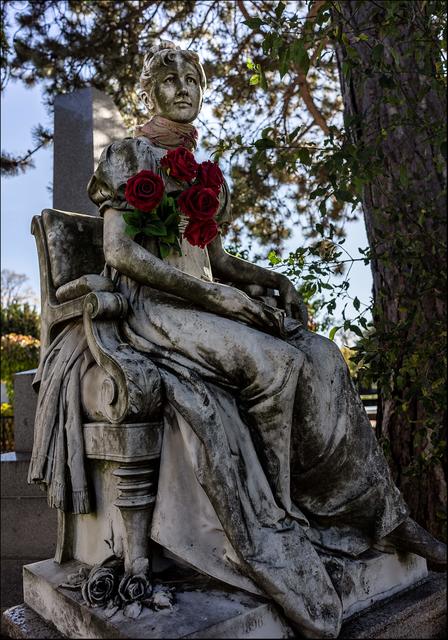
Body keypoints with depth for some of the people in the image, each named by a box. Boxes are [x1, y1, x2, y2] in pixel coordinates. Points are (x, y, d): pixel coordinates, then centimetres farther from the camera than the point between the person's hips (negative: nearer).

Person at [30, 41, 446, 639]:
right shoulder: (127, 155, 3)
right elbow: (119, 252, -11)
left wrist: (276, 278, 2)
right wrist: (211, 293, -20)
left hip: (205, 306, 6)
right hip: (152, 306, -6)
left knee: (321, 359, -17)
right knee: (274, 362, -30)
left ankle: (383, 513, -8)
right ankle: (269, 543, -14)